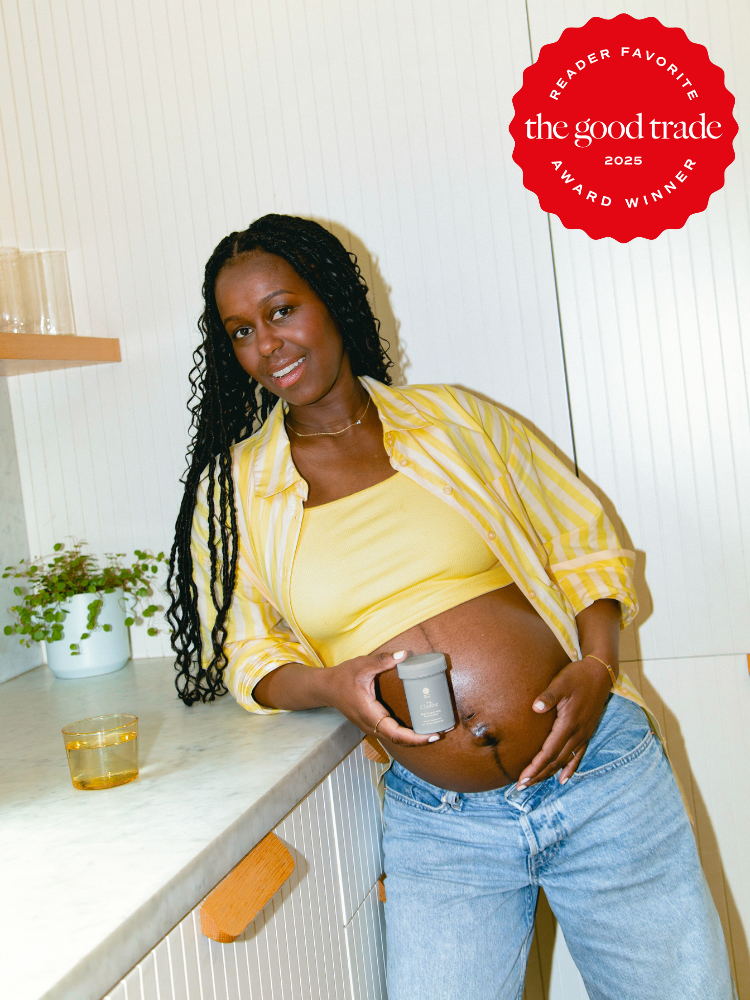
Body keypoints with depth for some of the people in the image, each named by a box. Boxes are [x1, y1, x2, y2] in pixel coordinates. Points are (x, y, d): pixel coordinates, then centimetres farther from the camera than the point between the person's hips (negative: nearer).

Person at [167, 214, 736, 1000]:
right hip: (437, 827, 0)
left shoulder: (453, 419, 3)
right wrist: (331, 684, -13)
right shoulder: (234, 486, 4)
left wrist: (596, 666, -10)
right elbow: (245, 653, 8)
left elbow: (582, 537, 8)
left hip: (598, 768, 0)